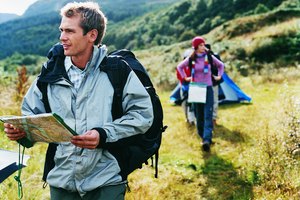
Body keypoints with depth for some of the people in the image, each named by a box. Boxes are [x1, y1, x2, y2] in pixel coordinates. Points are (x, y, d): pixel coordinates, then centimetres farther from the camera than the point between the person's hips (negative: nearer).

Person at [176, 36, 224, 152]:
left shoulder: (209, 57, 0)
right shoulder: (191, 59, 1)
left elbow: (221, 65, 18)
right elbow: (179, 67, 18)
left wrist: (219, 76, 9)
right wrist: (185, 77, 10)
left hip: (208, 88, -1)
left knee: (208, 115, -12)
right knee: (199, 115, 6)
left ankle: (207, 140, -20)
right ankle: (203, 136, 21)